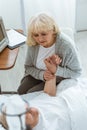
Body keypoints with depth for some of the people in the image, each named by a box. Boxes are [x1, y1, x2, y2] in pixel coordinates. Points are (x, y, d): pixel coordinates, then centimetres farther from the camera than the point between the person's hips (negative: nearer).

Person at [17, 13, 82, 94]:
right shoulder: (33, 44, -16)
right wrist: (41, 74, -26)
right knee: (21, 91, -17)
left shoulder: (66, 46, -28)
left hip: (58, 80, -4)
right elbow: (28, 67, -5)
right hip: (38, 75, 5)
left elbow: (77, 72, -18)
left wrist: (57, 70, -35)